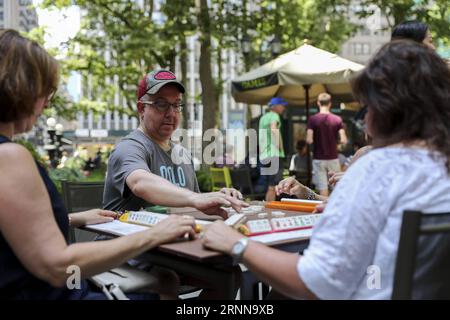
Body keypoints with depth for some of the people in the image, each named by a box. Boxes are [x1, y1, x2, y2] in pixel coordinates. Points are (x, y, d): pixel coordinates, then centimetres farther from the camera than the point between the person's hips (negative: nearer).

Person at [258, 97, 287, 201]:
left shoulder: (263, 117, 21)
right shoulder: (274, 115, -4)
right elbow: (274, 129, -24)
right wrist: (280, 147, -17)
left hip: (264, 156, 8)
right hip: (274, 154, -8)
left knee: (270, 188, 13)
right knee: (273, 187, -9)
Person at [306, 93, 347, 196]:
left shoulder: (312, 119, -6)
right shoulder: (337, 119, -2)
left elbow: (309, 140, -14)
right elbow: (343, 140, -8)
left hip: (318, 159, -1)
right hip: (333, 158, 1)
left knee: (322, 187, 2)